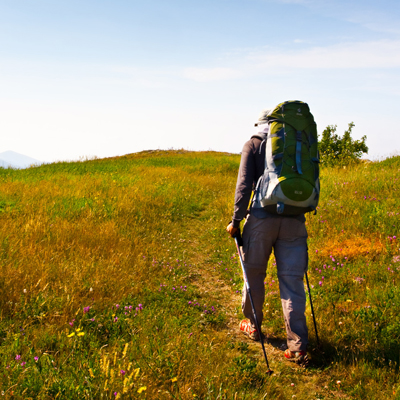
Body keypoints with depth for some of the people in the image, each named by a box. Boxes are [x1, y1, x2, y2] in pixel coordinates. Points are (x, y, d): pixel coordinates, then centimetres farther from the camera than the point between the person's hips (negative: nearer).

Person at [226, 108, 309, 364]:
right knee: (292, 281, 1)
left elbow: (244, 185, -5)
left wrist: (236, 220, -2)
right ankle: (298, 347, -4)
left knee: (254, 273, 16)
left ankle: (253, 325, 33)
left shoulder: (253, 145, 5)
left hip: (262, 217, -2)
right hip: (294, 220, 2)